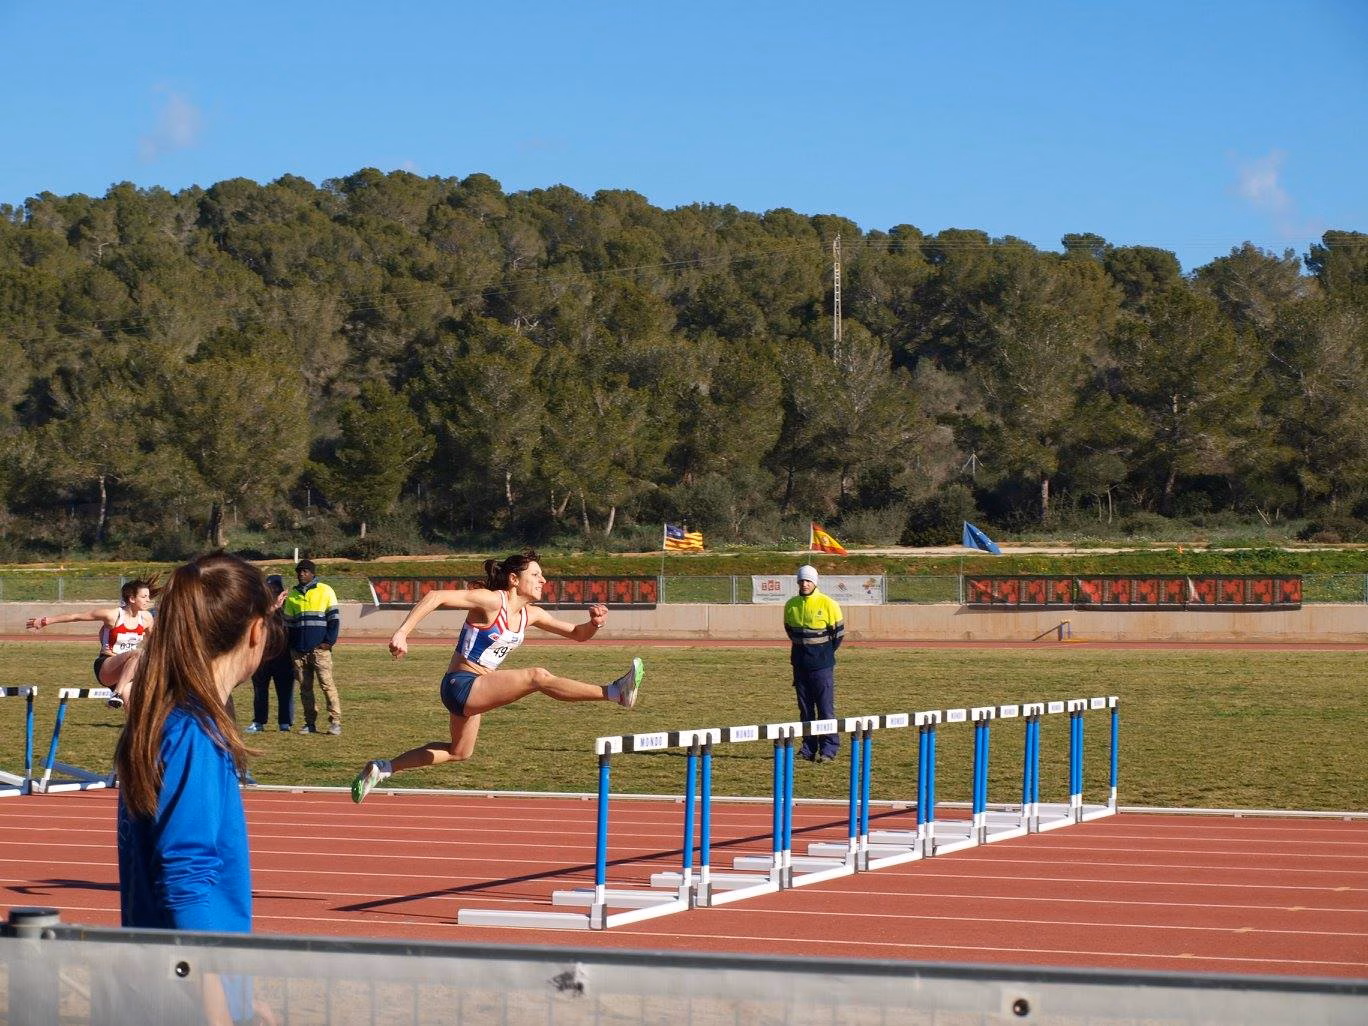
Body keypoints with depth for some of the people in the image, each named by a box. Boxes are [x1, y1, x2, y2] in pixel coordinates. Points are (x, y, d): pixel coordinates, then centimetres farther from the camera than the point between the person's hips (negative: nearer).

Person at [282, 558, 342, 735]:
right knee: (305, 687, 4)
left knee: (327, 684, -9)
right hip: (298, 650, 4)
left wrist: (329, 641, -9)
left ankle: (335, 721, -8)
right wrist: (289, 646, 12)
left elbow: (334, 618, 1)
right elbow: (288, 622, 19)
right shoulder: (292, 594, 15)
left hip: (320, 648, -4)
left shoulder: (325, 591, 3)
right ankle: (310, 723, 9)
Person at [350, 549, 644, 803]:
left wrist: (594, 624, -9)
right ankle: (613, 692, -35)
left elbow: (576, 634, 14)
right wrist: (402, 633, -32)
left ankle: (382, 768, 35)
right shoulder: (490, 601, -16)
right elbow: (435, 597, -23)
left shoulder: (531, 615, 7)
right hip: (460, 685, -10)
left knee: (459, 752, 28)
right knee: (537, 677, -26)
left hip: (476, 690, 10)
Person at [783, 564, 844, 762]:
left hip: (822, 664, -5)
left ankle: (829, 748, -2)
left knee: (825, 707, -5)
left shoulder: (827, 604, -9)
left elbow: (839, 631, -1)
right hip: (800, 662, 5)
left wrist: (826, 652, 5)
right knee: (805, 708, 9)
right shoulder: (791, 605, 5)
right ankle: (808, 748, 15)